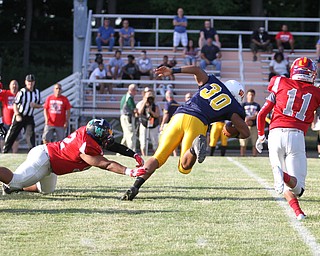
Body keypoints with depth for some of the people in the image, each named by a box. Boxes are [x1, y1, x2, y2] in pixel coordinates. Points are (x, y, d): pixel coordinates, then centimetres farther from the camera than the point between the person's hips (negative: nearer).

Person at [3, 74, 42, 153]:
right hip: (19, 116, -3)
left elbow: (39, 105, 12)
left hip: (29, 117, 3)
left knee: (31, 134, -9)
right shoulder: (22, 92, -11)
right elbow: (15, 104, -12)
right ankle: (4, 151, 11)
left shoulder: (37, 92, 5)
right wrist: (17, 115, -25)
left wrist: (35, 105, -12)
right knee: (12, 134, 1)